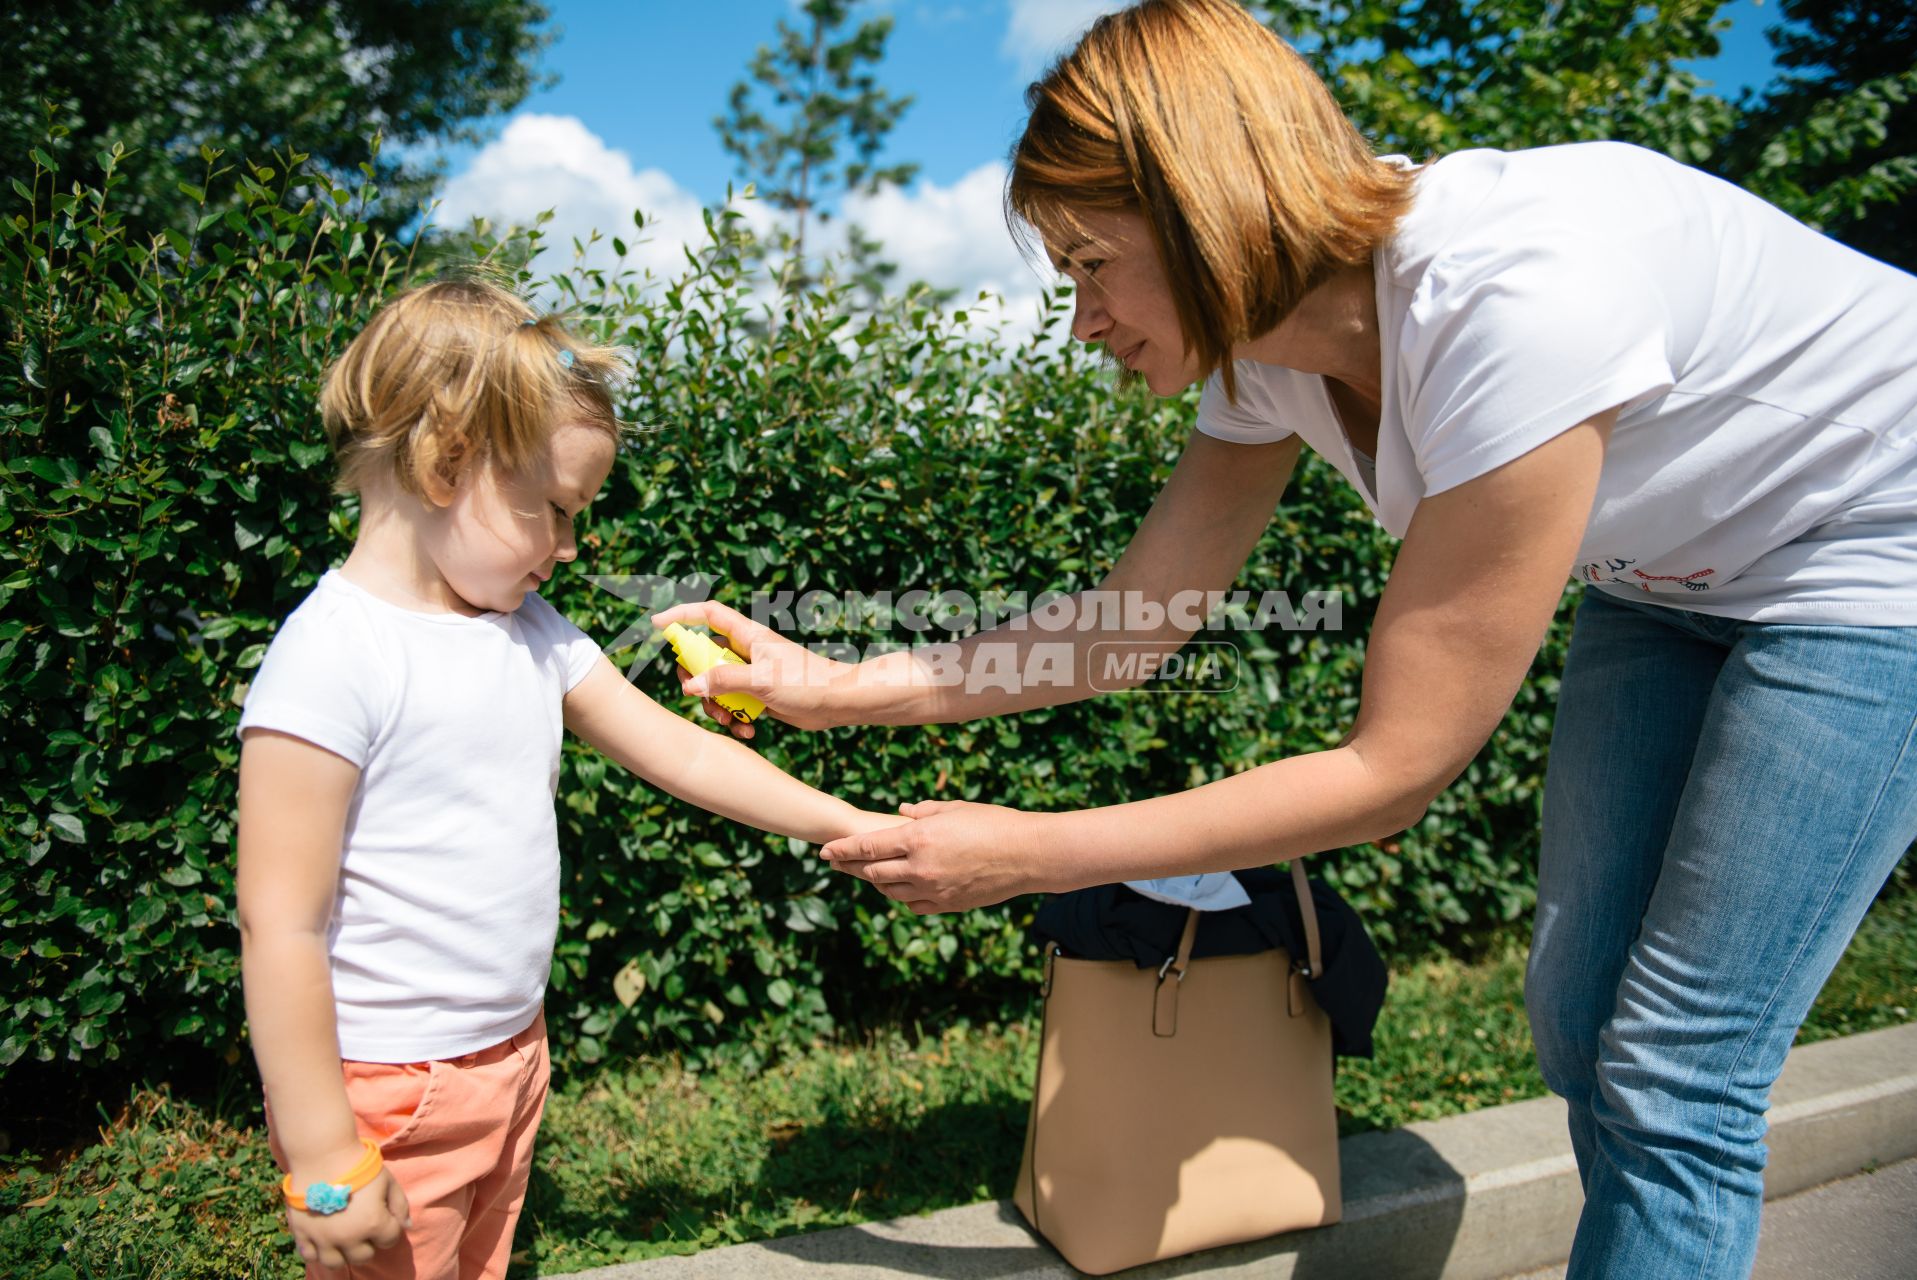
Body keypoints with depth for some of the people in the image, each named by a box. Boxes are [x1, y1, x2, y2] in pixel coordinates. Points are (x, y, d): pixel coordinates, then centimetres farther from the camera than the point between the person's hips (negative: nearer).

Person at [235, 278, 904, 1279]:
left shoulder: (532, 635, 3)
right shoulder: (333, 657, -21)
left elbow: (679, 754, 7)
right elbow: (279, 924, -21)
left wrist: (846, 824, 4)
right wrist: (322, 1162, -18)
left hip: (510, 1061, 8)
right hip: (383, 1097, -7)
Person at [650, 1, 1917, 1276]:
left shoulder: (1513, 304, -38)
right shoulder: (1269, 346, -13)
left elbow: (1393, 767, -32)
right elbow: (1129, 620, -7)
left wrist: (1031, 853, -28)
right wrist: (840, 687, -11)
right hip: (1671, 579, 7)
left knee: (1675, 1078, -8)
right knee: (1579, 1016, 8)